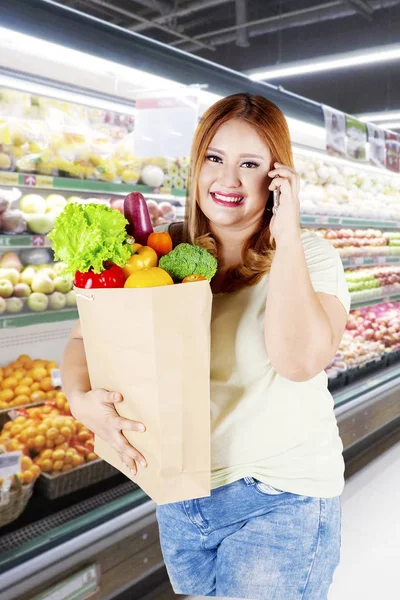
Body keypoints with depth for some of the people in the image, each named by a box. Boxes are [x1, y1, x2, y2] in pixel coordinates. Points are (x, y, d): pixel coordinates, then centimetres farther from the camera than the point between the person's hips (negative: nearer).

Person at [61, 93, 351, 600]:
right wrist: (81, 398, -23)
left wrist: (287, 235, -27)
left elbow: (300, 360, -29)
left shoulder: (309, 256, -12)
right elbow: (86, 337, -3)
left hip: (280, 500, -3)